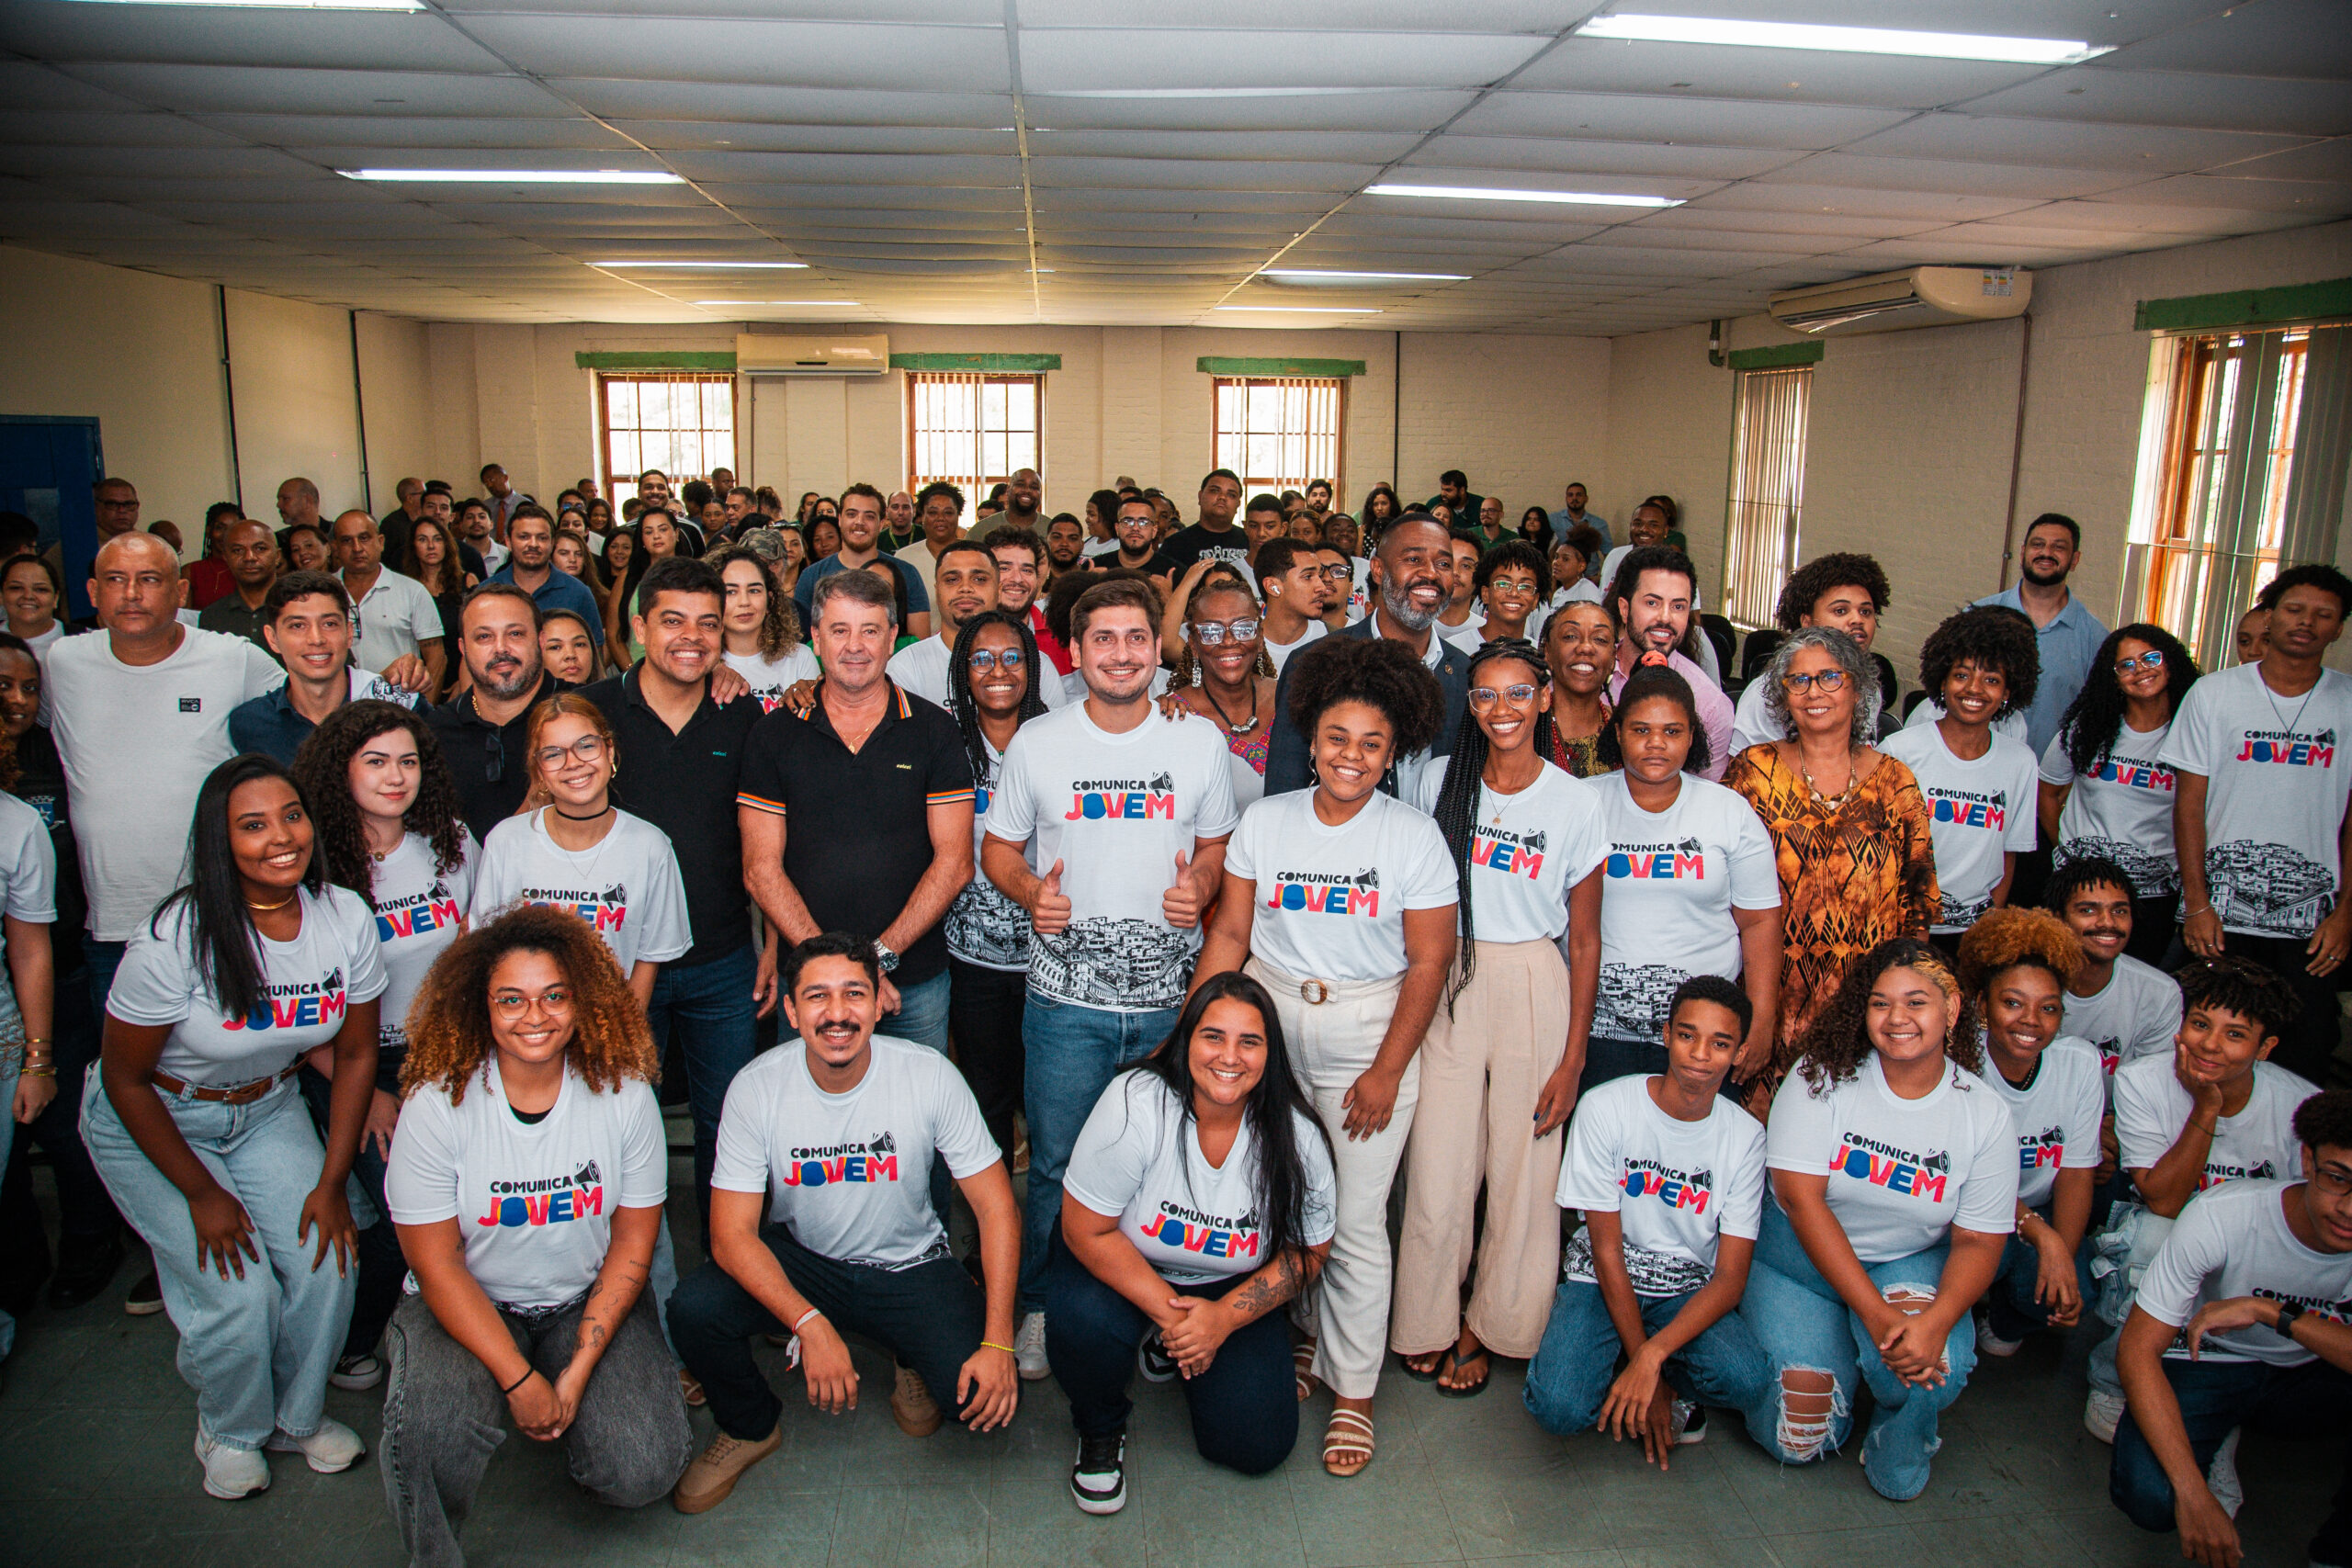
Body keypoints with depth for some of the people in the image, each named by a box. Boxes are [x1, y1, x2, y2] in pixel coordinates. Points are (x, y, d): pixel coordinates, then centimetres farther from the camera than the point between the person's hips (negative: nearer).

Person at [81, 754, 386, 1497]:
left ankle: (297, 1415, 19)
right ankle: (231, 1431, 19)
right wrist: (202, 1193, -12)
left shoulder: (346, 919, -15)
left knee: (326, 1262, -10)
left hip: (266, 1109, 4)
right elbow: (125, 1079, -15)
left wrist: (331, 1183, -6)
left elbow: (356, 1054, -3)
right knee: (239, 1292, -14)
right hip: (152, 1124, -4)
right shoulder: (175, 937, -27)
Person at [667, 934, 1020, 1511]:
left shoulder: (930, 1075, -19)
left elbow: (996, 1208, -15)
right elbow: (732, 1233, -17)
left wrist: (998, 1342, -23)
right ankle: (752, 1426, 7)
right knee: (694, 1309, -26)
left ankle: (914, 1363, 15)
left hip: (909, 1265, -1)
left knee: (988, 1395, -23)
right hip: (799, 1259, 1)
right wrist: (811, 1325, -32)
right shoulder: (756, 1088, -17)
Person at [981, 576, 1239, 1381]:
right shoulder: (1036, 742, 0)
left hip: (1170, 999, 1)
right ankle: (1038, 1307, 29)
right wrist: (1030, 891, -12)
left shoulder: (1201, 742, 2)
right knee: (1055, 1168, 7)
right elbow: (997, 848, 9)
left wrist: (1201, 889, -9)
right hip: (1066, 1002, -1)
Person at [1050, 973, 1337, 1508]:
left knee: (1258, 1446, -11)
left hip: (1231, 1286, 2)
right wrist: (1169, 1312, -25)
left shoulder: (1295, 1136, -18)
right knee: (1084, 1324, -35)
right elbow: (1086, 1230, -20)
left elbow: (1308, 1252, -7)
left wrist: (1223, 1318, -20)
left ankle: (1168, 1344, 20)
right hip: (1121, 1268, -2)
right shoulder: (1134, 1104, -26)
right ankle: (1100, 1427, 2)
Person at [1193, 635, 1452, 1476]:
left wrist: (1388, 1072, -7)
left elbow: (1428, 962, -4)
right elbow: (1229, 934, 4)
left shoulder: (1415, 837, -3)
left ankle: (1352, 1392, 18)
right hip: (1266, 1024, 2)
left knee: (1355, 1223, 2)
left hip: (1369, 1034, -2)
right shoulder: (1265, 821, 3)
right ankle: (1296, 1347, 31)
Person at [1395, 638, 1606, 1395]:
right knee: (1438, 1168, 2)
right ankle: (1428, 1323, 23)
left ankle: (1490, 1326, 27)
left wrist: (1573, 1055, -2)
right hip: (1444, 984, 1)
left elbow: (1585, 938, 1)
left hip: (1534, 986, -1)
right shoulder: (1440, 783, 1)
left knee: (1523, 1168, 6)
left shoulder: (1576, 802, -3)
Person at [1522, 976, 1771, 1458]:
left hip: (1689, 1290, 1)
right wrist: (1645, 1371, -15)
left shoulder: (1744, 1136, -7)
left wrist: (1652, 1356, -27)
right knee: (1560, 1409, -26)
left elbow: (1731, 1277, -12)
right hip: (1603, 1279, -1)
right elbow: (1607, 1250, -12)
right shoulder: (1605, 1108, -14)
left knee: (1746, 1380, -30)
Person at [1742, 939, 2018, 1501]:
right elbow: (1801, 1198, -20)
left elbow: (1979, 1241, -7)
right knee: (1797, 1440, -12)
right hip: (1799, 1258, -1)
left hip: (1911, 1264, 1)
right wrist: (1875, 1313, -27)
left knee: (1932, 1365, -31)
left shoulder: (1985, 1115, -8)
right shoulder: (1821, 1077, -16)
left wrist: (1936, 1318, -28)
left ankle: (1898, 1451, 5)